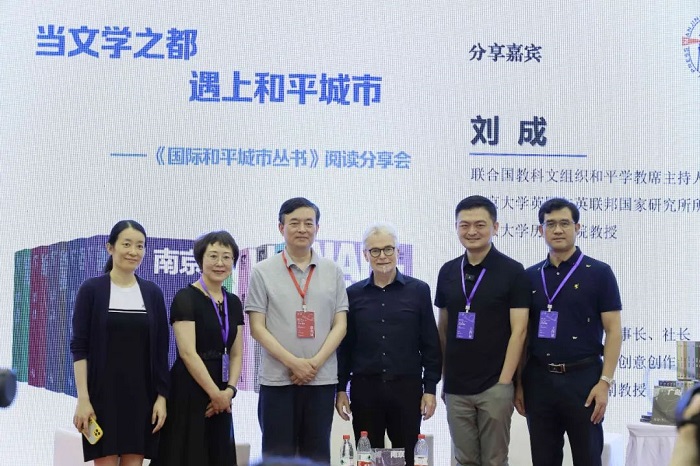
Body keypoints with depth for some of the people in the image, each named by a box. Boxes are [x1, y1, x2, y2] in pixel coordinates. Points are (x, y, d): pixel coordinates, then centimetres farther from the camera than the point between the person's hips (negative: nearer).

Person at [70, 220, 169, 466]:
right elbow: (79, 347, -5)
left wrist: (162, 396, 1)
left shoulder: (153, 293, 7)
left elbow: (160, 350, 8)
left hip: (142, 395, 3)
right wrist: (83, 398, -12)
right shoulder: (92, 289, -2)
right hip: (103, 394, -3)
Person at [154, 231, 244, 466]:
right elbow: (187, 353, -16)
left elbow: (236, 354, 11)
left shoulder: (234, 303, 11)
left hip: (221, 397, 7)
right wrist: (215, 393, -14)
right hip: (188, 391, -7)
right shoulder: (186, 298, -9)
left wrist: (229, 390, -5)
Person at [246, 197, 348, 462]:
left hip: (322, 379, 2)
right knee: (278, 455, 2)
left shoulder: (333, 272, 8)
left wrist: (315, 363, -9)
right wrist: (293, 362, -12)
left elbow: (340, 325, 5)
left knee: (317, 455, 7)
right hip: (277, 380, -2)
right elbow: (257, 327, -2)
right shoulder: (263, 272, 2)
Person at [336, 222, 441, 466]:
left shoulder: (418, 290, 2)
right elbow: (344, 346, 9)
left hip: (407, 388, -1)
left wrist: (430, 388, -2)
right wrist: (340, 389, 5)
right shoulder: (353, 294, 6)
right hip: (364, 389, 1)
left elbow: (430, 344, 2)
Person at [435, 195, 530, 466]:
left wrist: (504, 382, -13)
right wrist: (443, 376, 9)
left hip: (494, 386, -4)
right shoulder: (447, 272, 7)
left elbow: (519, 330, -9)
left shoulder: (512, 272, -5)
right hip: (456, 388, 4)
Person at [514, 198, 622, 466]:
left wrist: (605, 382, -12)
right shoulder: (530, 277, 8)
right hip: (538, 380, 3)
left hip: (583, 378, -3)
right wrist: (518, 383, 6)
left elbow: (613, 331, -4)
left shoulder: (599, 273, -2)